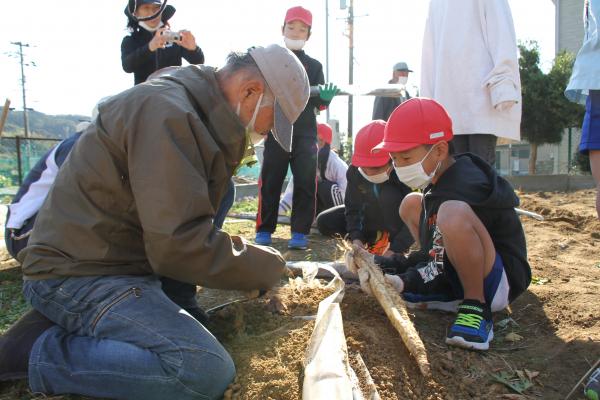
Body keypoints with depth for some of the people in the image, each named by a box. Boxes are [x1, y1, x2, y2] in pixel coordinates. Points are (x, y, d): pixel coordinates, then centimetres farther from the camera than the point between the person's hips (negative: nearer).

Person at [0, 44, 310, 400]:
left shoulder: (195, 110, 12)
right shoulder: (166, 112, -21)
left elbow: (179, 218, 13)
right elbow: (179, 244, -27)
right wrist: (267, 267, -13)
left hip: (110, 261, 11)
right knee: (210, 371, -24)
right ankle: (43, 352, -10)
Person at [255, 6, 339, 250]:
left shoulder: (314, 66, 15)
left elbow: (319, 104, 6)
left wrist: (325, 98, -17)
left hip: (306, 134, 1)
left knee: (305, 183, -4)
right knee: (270, 182, 1)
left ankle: (299, 232, 2)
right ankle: (264, 231, 10)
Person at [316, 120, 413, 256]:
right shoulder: (354, 171, -20)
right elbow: (353, 208, -14)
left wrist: (394, 249, -39)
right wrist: (356, 238, -31)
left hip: (399, 223, -5)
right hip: (371, 218, 5)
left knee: (389, 196, -36)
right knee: (324, 222, -10)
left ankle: (389, 239, -15)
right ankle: (378, 238, -2)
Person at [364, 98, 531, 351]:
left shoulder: (463, 189, -26)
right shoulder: (439, 177, 4)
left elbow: (442, 269, -24)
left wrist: (400, 281, -27)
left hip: (499, 281, -11)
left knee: (453, 213, -39)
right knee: (412, 204, 13)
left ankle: (476, 307, -16)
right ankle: (449, 295, 8)